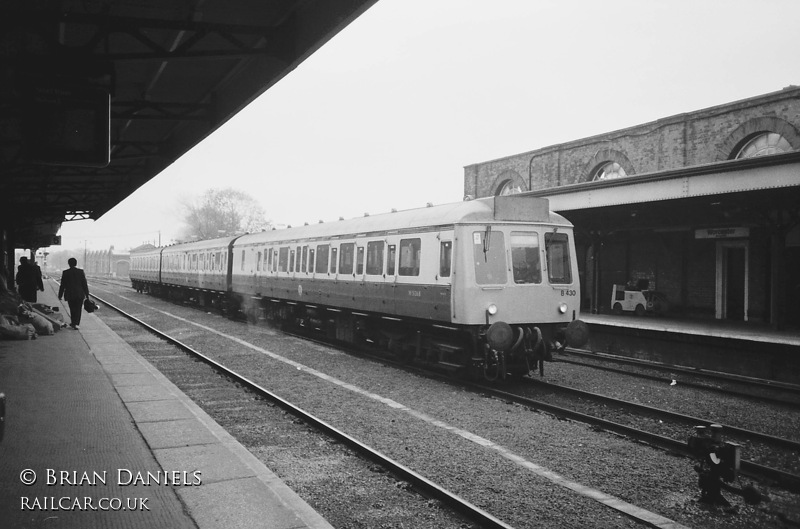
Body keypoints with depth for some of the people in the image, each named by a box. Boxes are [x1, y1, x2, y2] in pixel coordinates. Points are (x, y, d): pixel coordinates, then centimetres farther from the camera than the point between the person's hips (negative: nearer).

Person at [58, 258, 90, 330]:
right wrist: (87, 294, 5)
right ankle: (75, 323, -4)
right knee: (78, 309, 5)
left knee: (72, 309, 16)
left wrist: (60, 295, 8)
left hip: (69, 294, 1)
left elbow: (62, 285, -1)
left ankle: (74, 323, 22)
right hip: (80, 294, -1)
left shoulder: (65, 273, -4)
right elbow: (85, 284, -2)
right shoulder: (81, 272, -4)